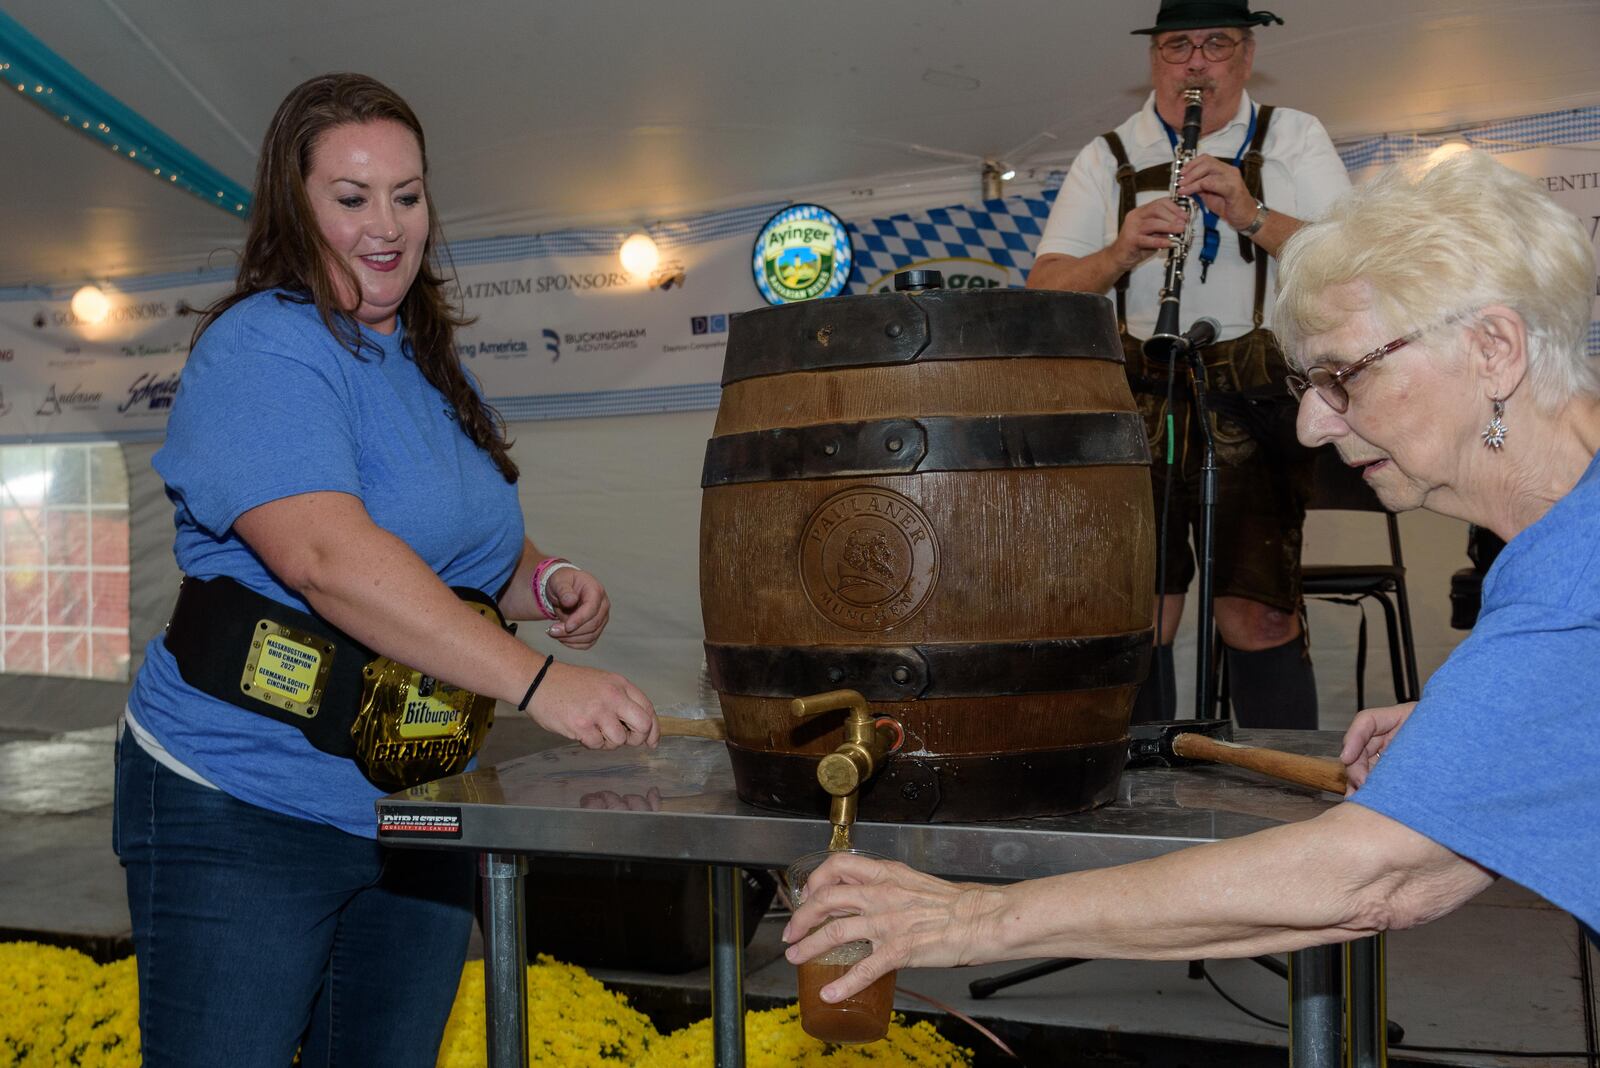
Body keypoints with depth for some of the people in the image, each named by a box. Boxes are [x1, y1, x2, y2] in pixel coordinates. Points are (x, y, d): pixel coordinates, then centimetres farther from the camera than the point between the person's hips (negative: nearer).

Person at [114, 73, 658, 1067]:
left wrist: (545, 582, -1)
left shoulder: (437, 368, 12)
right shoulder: (263, 349, -14)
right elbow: (327, 556, -30)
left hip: (418, 816, 8)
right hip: (248, 810, -7)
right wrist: (539, 682, -35)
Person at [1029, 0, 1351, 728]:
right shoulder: (1107, 158, 13)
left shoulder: (1295, 139, 11)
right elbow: (1043, 291, 5)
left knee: (1259, 616, -8)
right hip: (1138, 401, 1)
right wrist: (1120, 252, -15)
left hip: (1257, 401, -1)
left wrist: (1251, 215, -17)